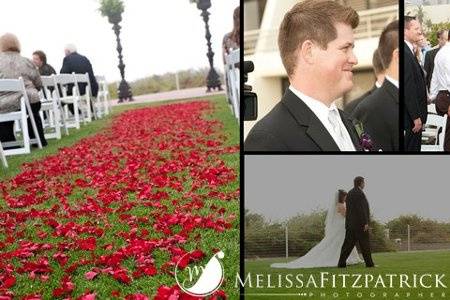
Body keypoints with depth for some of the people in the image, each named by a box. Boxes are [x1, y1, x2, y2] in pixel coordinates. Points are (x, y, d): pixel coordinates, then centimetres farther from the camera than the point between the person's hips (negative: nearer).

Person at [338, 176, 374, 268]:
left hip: (350, 223, 8)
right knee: (364, 243, -1)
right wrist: (365, 223, -19)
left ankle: (341, 263, -1)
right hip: (360, 223, -8)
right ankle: (369, 263, 4)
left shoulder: (350, 193, 15)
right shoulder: (359, 193, -12)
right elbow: (361, 209, -19)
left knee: (348, 243, 5)